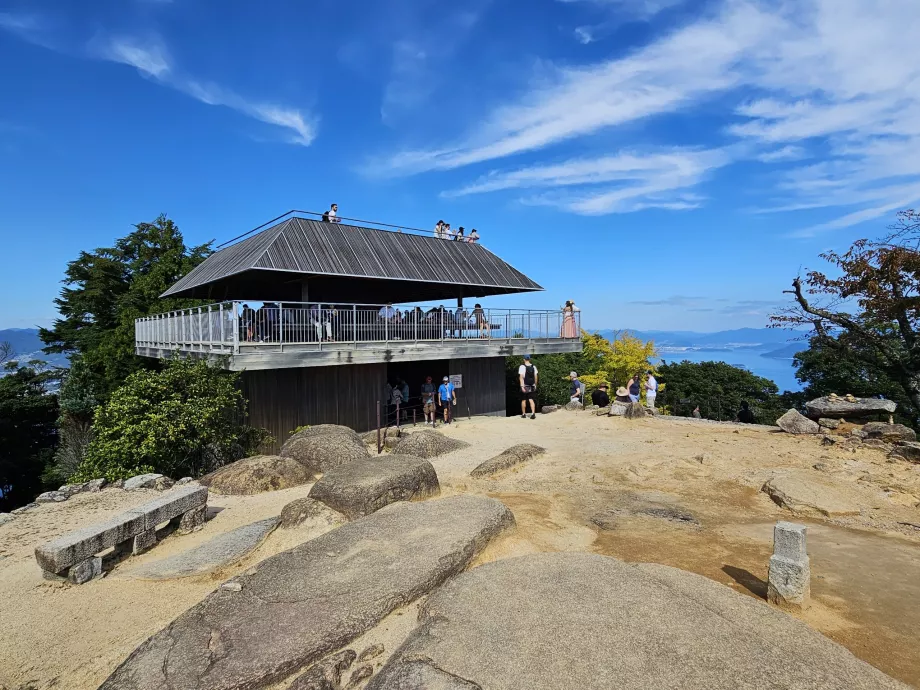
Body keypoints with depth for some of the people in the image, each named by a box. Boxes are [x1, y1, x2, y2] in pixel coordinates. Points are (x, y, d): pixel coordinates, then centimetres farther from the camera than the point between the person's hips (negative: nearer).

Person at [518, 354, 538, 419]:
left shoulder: (522, 367, -9)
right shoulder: (533, 367, 4)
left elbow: (521, 377, -17)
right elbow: (536, 377, 7)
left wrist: (522, 386, -19)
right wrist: (535, 385, 17)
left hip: (525, 386, -3)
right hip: (532, 386, 3)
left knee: (523, 400, 9)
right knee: (531, 400, 2)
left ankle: (523, 414, 16)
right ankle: (533, 413, -11)